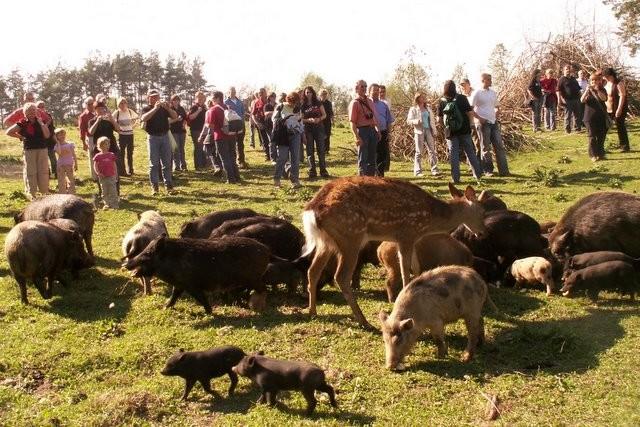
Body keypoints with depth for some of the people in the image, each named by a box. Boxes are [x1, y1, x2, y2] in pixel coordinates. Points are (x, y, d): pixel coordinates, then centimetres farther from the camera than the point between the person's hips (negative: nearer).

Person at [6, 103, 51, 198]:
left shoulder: (41, 121, 5)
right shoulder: (23, 123, -2)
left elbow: (47, 135, -8)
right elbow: (9, 132, -4)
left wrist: (41, 123, -8)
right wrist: (21, 137, -2)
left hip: (42, 149, 2)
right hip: (29, 150, -2)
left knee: (43, 171, 5)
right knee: (30, 172, 0)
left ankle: (45, 191, 14)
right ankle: (31, 193, 7)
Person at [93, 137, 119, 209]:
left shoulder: (111, 155, 4)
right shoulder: (98, 156, 0)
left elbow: (114, 166, 8)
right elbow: (95, 166, -3)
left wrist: (116, 175, 6)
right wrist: (98, 173, -18)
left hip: (111, 176, 0)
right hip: (103, 177, 0)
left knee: (113, 191, -3)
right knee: (104, 192, 8)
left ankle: (115, 204, 1)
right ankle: (107, 204, 17)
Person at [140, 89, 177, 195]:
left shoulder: (164, 108, 10)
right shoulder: (146, 109, 2)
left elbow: (175, 116, -1)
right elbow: (143, 118, -20)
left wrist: (168, 108, -18)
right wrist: (155, 108, -27)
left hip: (165, 136, 3)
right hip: (153, 137, -3)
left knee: (167, 163, 5)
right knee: (154, 164, -1)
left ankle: (169, 185, 9)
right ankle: (154, 186, 3)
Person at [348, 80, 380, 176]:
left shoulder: (370, 102, 15)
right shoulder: (355, 103, -8)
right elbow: (352, 122, -13)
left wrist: (377, 130, 13)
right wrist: (357, 137, -20)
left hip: (372, 130, 7)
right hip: (362, 131, -7)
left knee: (372, 158, 12)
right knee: (363, 159, -1)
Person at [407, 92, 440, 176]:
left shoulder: (428, 108, 15)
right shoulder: (413, 109, 1)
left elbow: (432, 120, 16)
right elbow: (409, 121, -4)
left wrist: (434, 132, 10)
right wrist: (417, 121, -23)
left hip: (428, 131, 4)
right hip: (419, 132, -4)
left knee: (432, 150, -1)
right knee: (419, 152, -1)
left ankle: (434, 170, 0)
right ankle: (418, 171, 4)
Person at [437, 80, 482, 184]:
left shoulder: (442, 102, -2)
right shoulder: (462, 98, -3)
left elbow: (439, 119, -1)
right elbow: (470, 113, -6)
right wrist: (469, 125, 11)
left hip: (451, 132, 0)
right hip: (464, 130, 0)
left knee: (453, 154, 4)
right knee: (470, 152, 10)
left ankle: (456, 178, 2)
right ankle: (478, 174, 14)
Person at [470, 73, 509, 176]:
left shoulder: (493, 92, 12)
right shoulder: (477, 93, -6)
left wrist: (496, 116, 8)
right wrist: (479, 118, -14)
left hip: (493, 123, 6)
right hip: (483, 124, -6)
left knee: (499, 146, 2)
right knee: (485, 148, 2)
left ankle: (503, 170, 4)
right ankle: (488, 170, 10)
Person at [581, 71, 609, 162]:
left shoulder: (602, 90, 6)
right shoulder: (587, 91, 5)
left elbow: (604, 98, -15)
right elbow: (582, 100, -12)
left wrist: (597, 90, -26)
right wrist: (587, 91, -25)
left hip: (601, 117, 1)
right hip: (590, 117, -1)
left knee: (601, 137, 5)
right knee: (592, 137, -3)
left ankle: (600, 154, 15)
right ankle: (593, 155, 1)